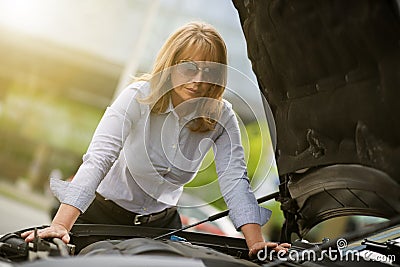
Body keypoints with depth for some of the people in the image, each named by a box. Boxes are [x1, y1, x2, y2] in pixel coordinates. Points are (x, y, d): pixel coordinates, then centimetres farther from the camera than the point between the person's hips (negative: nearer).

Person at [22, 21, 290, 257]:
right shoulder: (138, 97, -24)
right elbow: (97, 161, -34)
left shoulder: (221, 116, -14)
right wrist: (60, 226, -45)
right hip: (104, 212, -3)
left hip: (162, 221, 3)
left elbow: (235, 179, -21)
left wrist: (256, 242, -35)